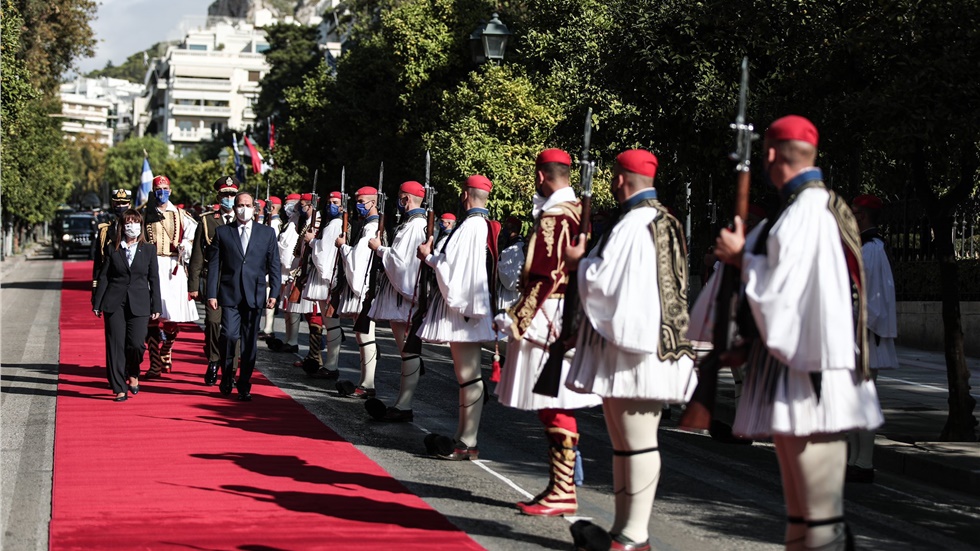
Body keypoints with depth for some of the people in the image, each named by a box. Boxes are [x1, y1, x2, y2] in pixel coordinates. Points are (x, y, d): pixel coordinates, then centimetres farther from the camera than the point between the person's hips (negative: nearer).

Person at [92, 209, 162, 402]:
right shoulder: (111, 249, 6)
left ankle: (133, 374, 18)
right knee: (116, 346, -2)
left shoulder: (148, 250, 8)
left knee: (136, 344, -13)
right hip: (114, 304, 0)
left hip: (139, 305, 0)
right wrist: (97, 304, 2)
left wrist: (156, 307, 4)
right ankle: (119, 389, 6)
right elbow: (103, 276, 6)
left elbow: (154, 279, 8)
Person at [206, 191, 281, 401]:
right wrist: (212, 294, -2)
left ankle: (244, 386, 11)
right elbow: (214, 264, 5)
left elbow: (274, 265, 8)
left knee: (250, 342, 3)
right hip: (230, 294, -1)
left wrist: (274, 293, -1)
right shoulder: (222, 232, 8)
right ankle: (227, 376, 10)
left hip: (254, 295, 1)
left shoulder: (267, 233, 10)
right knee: (229, 335, -13)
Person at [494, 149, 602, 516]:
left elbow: (544, 277, -19)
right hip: (571, 318, 10)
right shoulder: (578, 212, 14)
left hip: (549, 320, -10)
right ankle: (561, 486, 19)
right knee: (554, 408, 14)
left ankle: (562, 493, -4)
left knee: (554, 409, -7)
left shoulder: (552, 217, -15)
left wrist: (518, 319, -14)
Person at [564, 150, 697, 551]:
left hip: (632, 347, -10)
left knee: (636, 442, -6)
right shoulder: (661, 220, 16)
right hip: (644, 340, 10)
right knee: (625, 442, 14)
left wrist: (579, 261, 2)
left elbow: (604, 281, -17)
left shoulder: (633, 225, -16)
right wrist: (588, 263, 16)